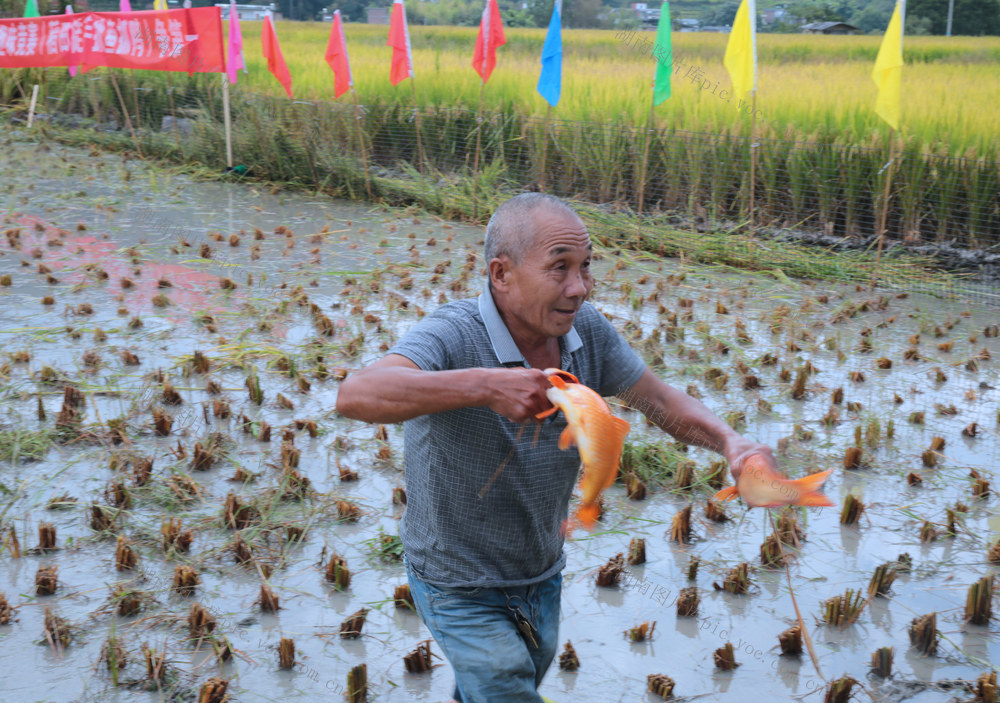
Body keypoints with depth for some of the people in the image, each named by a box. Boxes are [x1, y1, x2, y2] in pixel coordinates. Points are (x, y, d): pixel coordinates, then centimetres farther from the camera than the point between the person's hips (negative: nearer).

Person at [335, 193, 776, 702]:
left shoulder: (584, 329, -12)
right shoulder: (453, 336, -32)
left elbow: (660, 401, -1)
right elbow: (355, 396, -49)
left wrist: (729, 441, -21)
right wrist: (485, 385, -58)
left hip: (542, 576, 7)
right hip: (462, 589, -6)